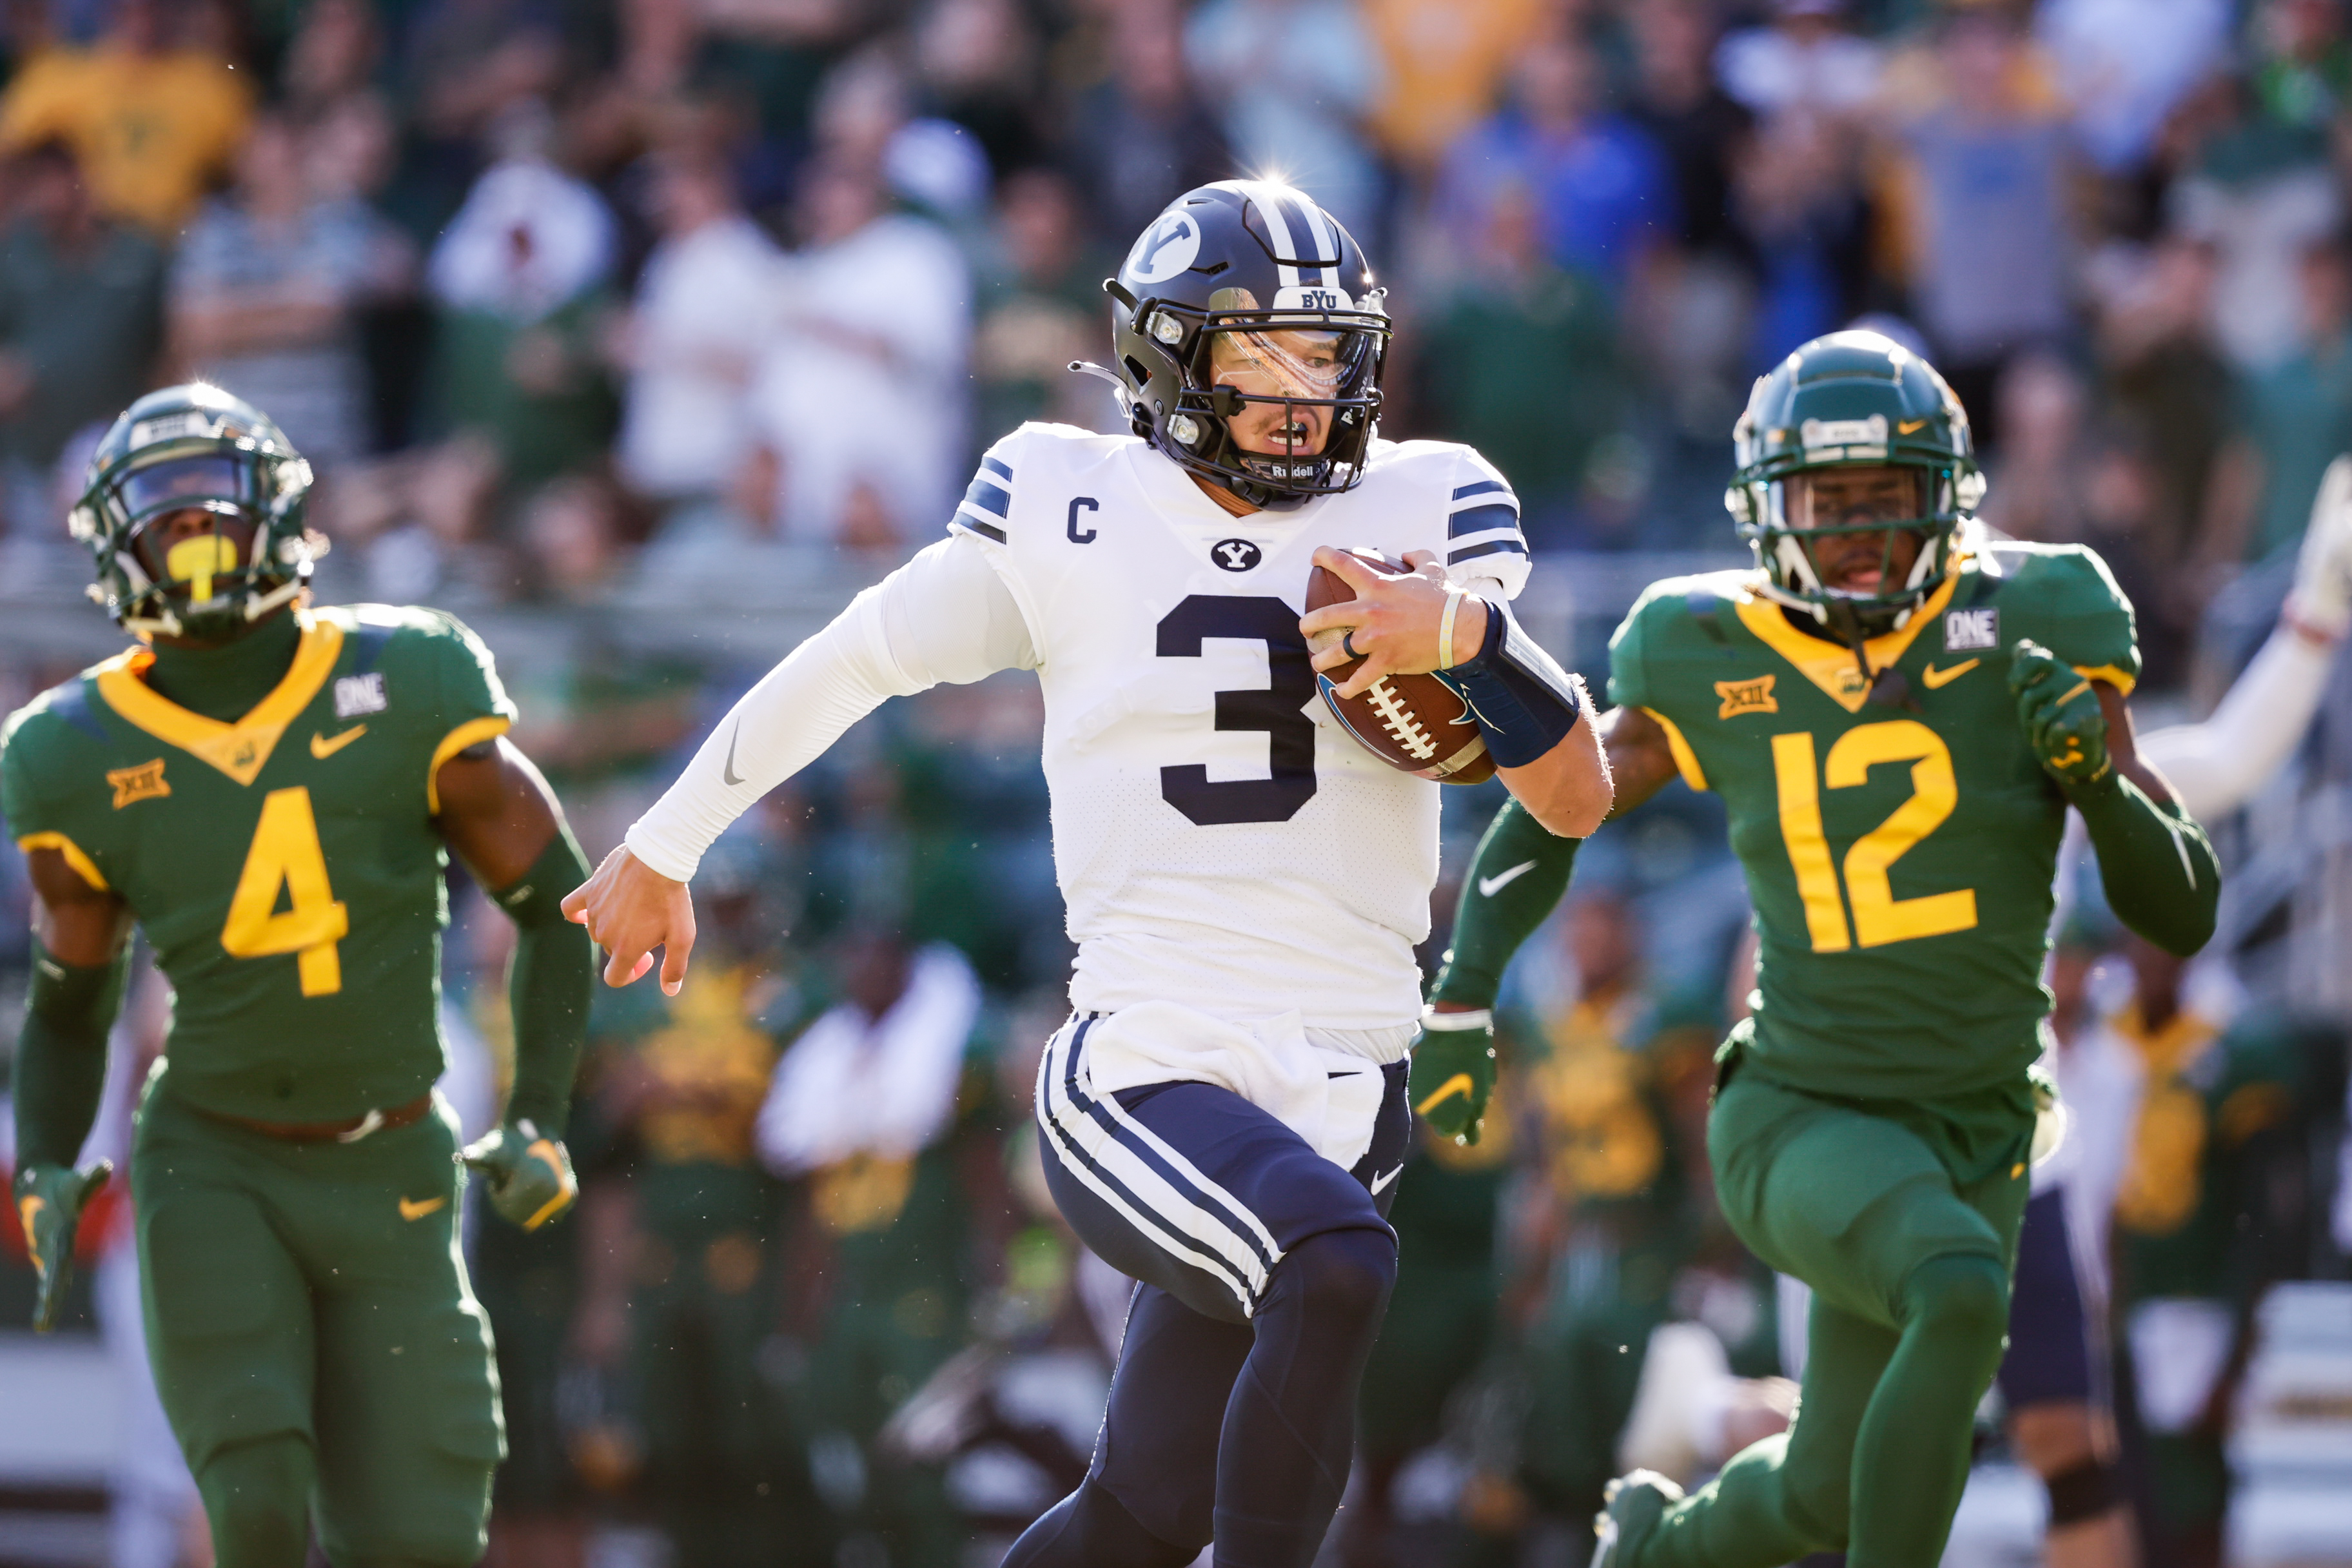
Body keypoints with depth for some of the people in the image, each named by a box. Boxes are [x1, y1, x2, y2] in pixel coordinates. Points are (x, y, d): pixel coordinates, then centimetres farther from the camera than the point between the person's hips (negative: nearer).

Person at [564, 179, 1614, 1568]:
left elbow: (1580, 799, 0)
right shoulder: (1072, 516, 1)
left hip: (1342, 1102, 4)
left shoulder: (1420, 519, 5)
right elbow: (849, 664, 15)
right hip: (1143, 1075, -4)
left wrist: (1475, 638, -19)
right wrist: (664, 848, 25)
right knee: (1339, 1269, -34)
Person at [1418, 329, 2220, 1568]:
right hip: (1799, 1124, -3)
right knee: (1963, 1296, -35)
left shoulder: (2028, 637, -7)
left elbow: (2183, 912, -5)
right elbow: (1543, 820, 12)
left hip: (1973, 1139, 3)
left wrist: (2093, 771, -22)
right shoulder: (1716, 670, -6)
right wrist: (1462, 996, 1)